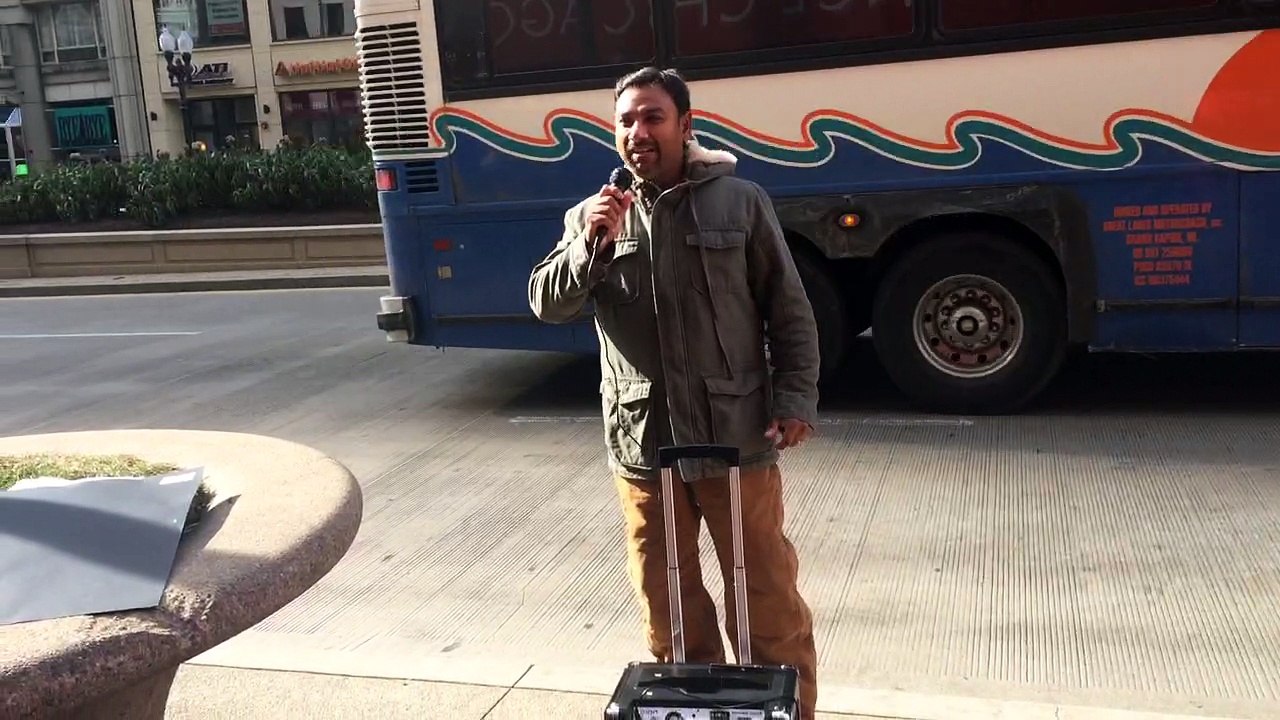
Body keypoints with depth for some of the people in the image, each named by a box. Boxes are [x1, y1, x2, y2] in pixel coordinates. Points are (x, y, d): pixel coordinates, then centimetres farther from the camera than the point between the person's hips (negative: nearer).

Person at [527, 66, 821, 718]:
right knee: (668, 606, 16)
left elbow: (789, 312, 1)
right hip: (641, 448, 2)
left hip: (737, 440, -2)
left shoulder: (740, 202, 0)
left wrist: (795, 399, -7)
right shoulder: (592, 217, 6)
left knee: (767, 598, 9)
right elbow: (548, 304, -1)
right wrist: (592, 242, -16)